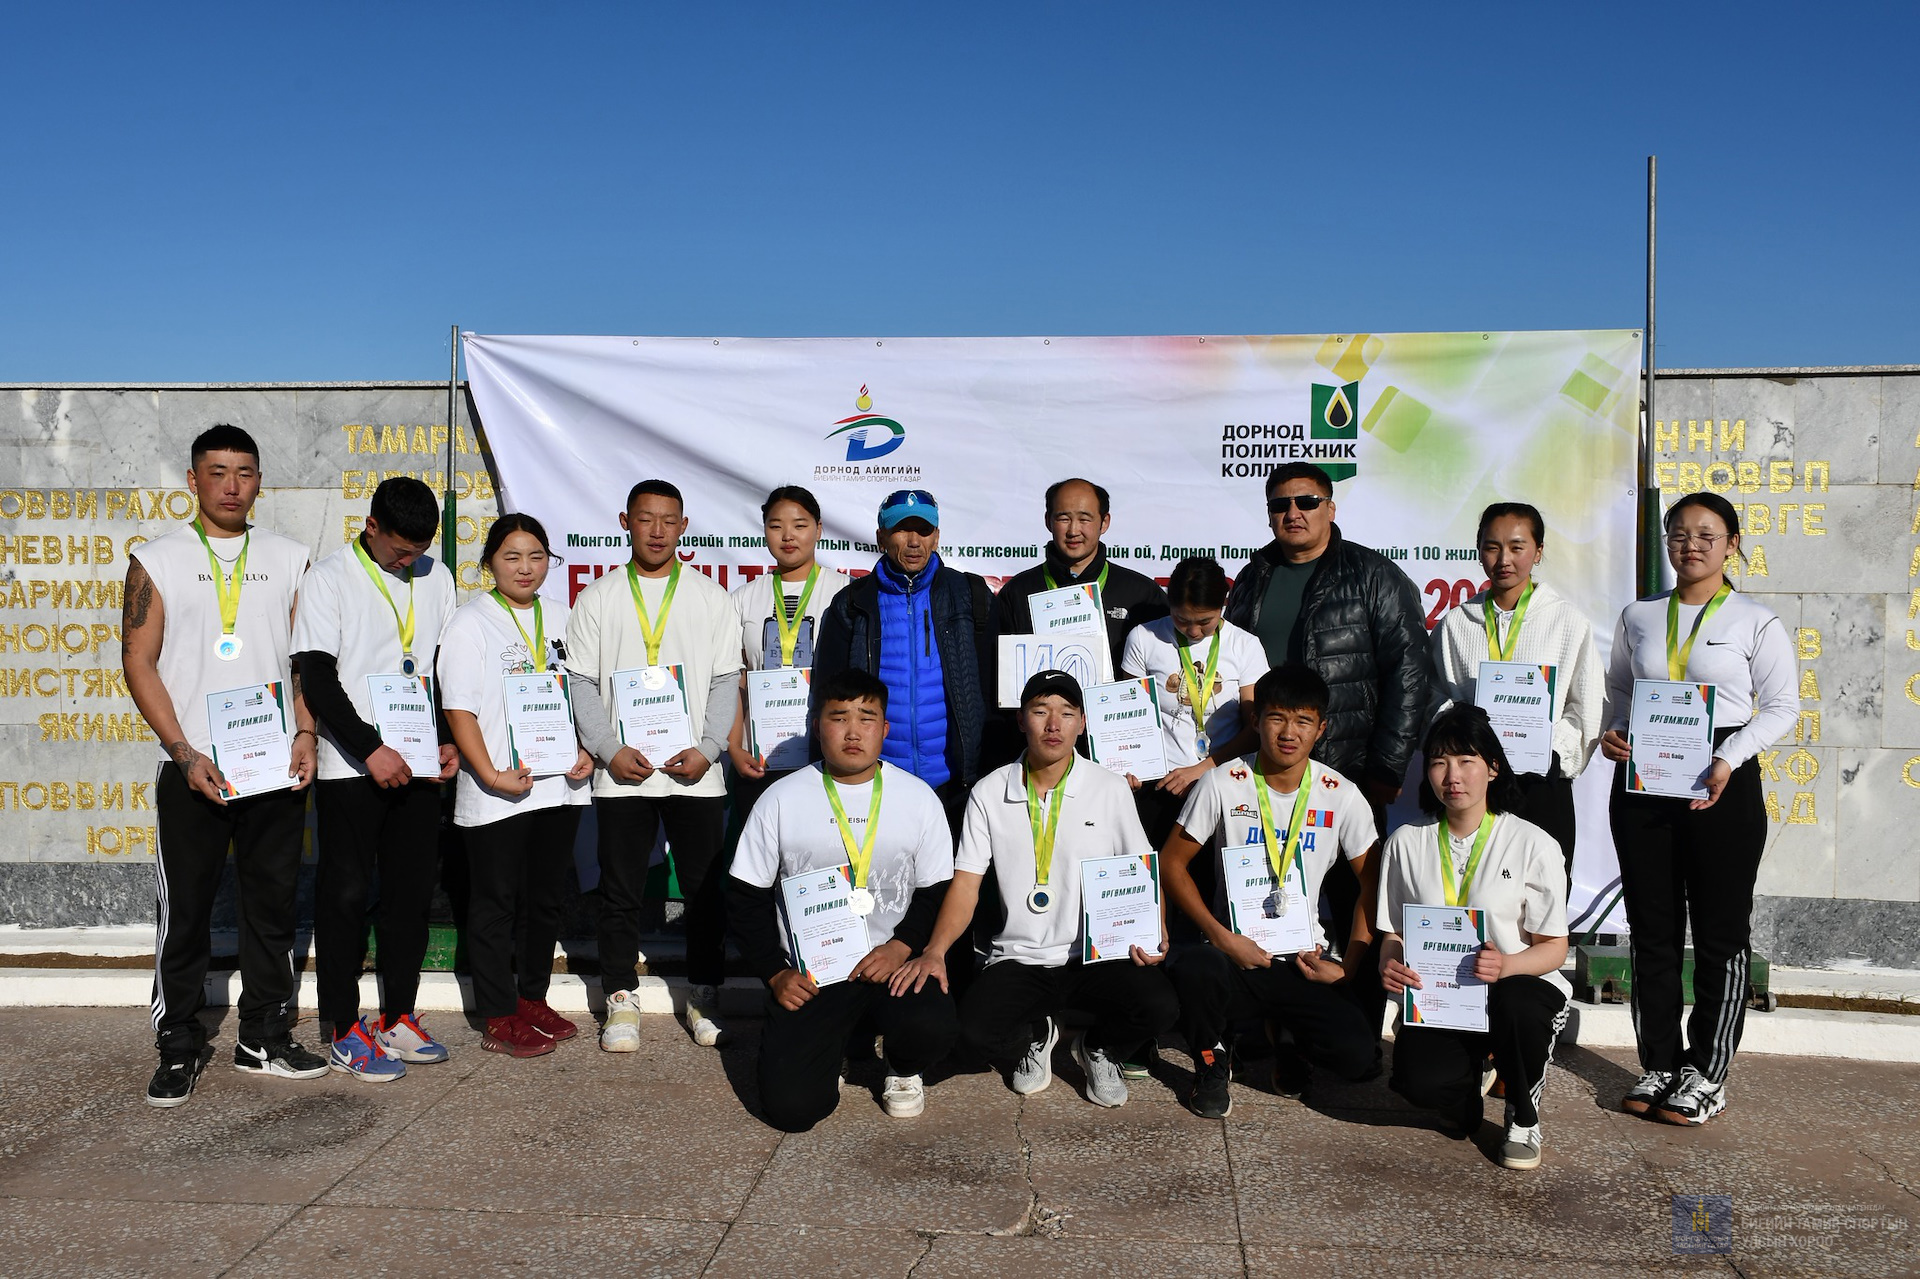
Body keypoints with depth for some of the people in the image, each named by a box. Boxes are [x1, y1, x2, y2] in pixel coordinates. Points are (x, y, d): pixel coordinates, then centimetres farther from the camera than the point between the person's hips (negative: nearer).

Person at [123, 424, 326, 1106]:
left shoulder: (289, 557, 9)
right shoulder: (156, 560, 3)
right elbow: (139, 664, -2)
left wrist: (305, 734, -5)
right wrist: (187, 754, -11)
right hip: (192, 768, -2)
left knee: (272, 906, 9)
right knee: (184, 913, 3)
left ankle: (264, 1039, 22)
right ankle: (178, 1050, 17)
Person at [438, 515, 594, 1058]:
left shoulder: (559, 617, 12)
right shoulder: (471, 622, -5)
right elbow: (459, 708, -10)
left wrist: (586, 751, 2)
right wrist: (490, 775, -19)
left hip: (560, 784, 6)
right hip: (497, 793, -5)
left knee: (547, 899, 14)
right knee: (496, 903, 3)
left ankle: (533, 999, 29)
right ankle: (499, 1020, 12)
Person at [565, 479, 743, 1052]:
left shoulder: (711, 597, 7)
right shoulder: (597, 599, 7)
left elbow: (726, 682, 4)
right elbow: (581, 683, 4)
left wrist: (706, 750, -8)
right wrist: (610, 750, -8)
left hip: (696, 771, 0)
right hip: (621, 772, 0)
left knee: (706, 889, 5)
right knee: (621, 892, 6)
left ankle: (704, 998, 18)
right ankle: (621, 1001, 18)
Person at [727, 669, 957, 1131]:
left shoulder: (919, 798, 2)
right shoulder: (780, 801, 0)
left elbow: (937, 892, 6)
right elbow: (746, 898, 5)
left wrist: (901, 946, -12)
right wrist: (774, 973, -5)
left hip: (893, 964, 1)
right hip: (808, 978, 0)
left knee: (932, 1027, -31)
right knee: (790, 1106, -16)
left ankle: (904, 1069, 8)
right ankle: (831, 1048, 20)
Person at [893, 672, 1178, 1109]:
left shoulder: (1110, 789, 1)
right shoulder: (989, 793, 2)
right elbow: (966, 883, 0)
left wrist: (1153, 933, -13)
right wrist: (935, 951, -14)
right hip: (1019, 958, 0)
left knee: (1159, 1006, -27)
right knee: (976, 1029, -27)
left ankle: (1097, 1048, 11)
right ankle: (1036, 1037, 13)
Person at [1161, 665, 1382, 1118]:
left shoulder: (1342, 797, 0)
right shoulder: (1222, 783, -5)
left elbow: (1373, 887, 6)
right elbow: (1172, 862, -2)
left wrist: (1350, 969, -4)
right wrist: (1221, 937, -14)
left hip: (1306, 959, 2)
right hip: (1235, 951, -1)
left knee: (1358, 1056, -22)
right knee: (1194, 969, -37)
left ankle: (1287, 1031, 16)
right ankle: (1212, 1064, -1)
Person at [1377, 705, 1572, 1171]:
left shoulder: (1533, 844, -4)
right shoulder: (1406, 843, 5)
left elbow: (1554, 948, -4)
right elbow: (1393, 932, 9)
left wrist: (1505, 965, -27)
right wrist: (1389, 965, -16)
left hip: (1521, 986, -1)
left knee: (1512, 1004, -39)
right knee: (1418, 1080, -29)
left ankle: (1523, 1118, -4)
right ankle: (1471, 1075, 14)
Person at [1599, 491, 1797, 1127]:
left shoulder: (1755, 621, -1)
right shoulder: (1638, 616, 10)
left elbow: (1781, 705, -2)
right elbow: (1617, 688, 18)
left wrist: (1728, 761, -16)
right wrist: (1609, 733, -3)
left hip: (1723, 784, -3)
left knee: (1720, 931, 3)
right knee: (1652, 927, 8)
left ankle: (1706, 1073, 15)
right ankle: (1658, 1063, 20)